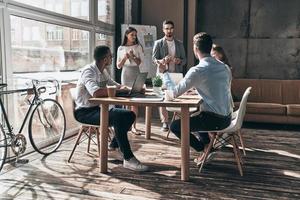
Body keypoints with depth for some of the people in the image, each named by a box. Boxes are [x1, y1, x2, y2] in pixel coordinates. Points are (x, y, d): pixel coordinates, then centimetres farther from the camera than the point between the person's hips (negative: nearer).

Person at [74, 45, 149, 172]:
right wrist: (116, 90, -22)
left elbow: (114, 84, 22)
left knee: (130, 115, 0)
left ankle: (113, 146, 15)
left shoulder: (103, 71, 11)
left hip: (97, 109, 9)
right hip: (84, 112, -9)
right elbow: (96, 92, -35)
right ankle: (128, 159, -26)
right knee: (117, 117, -32)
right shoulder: (89, 71, -17)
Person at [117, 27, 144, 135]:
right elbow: (118, 66, 6)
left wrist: (133, 57, -15)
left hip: (135, 73, -1)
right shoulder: (121, 48, 7)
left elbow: (140, 62, 3)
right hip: (125, 74, 1)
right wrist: (124, 58, -11)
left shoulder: (138, 47, 5)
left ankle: (133, 126, -3)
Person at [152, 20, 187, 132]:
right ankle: (165, 122, 2)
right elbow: (154, 58, 0)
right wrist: (162, 61, -20)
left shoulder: (179, 44, 14)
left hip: (177, 75, 2)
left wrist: (179, 61, -10)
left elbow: (184, 59, 14)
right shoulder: (158, 43, 6)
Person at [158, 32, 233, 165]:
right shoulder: (224, 67, 5)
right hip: (227, 118, 8)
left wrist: (164, 72, 0)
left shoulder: (197, 71, -17)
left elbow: (175, 93, -12)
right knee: (194, 117, 33)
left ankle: (205, 149, 9)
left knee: (175, 126, 6)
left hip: (214, 120, -8)